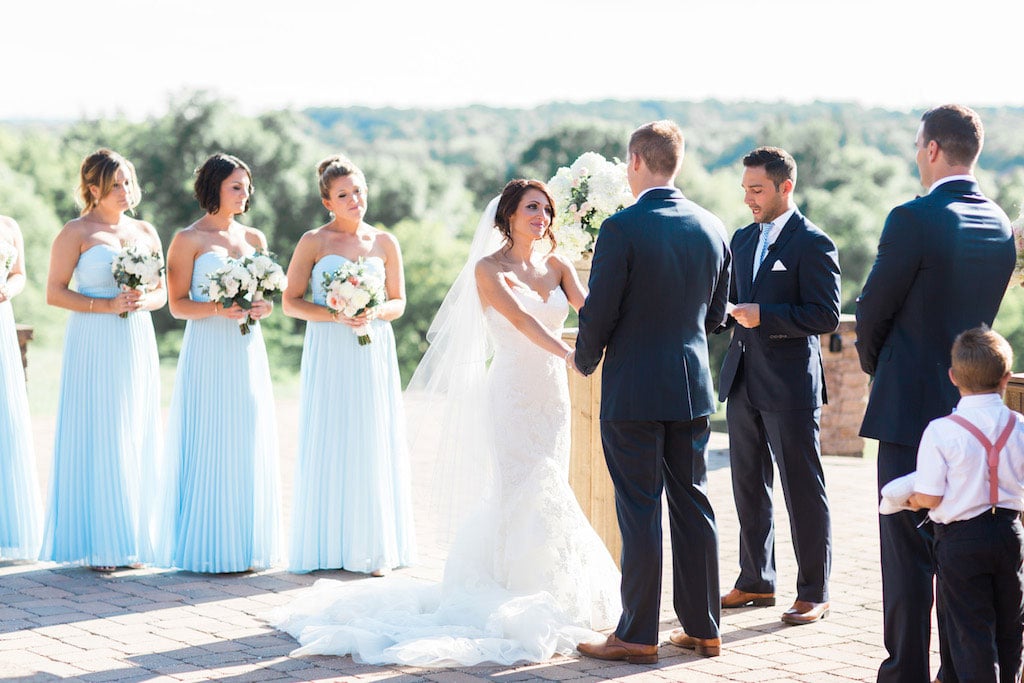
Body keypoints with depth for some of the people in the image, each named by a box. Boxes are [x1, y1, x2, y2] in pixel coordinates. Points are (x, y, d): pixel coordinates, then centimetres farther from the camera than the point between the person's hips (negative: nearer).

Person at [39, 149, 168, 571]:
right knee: (97, 438, -5)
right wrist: (107, 305, -16)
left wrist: (144, 301, -6)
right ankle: (96, 544, 0)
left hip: (137, 344, 5)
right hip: (94, 346, -5)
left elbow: (163, 291, 16)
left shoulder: (145, 232, 13)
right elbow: (54, 293, -7)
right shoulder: (77, 232, -3)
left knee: (136, 439, 5)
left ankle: (132, 538, 12)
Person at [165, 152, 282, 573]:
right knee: (210, 444, -6)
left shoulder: (254, 238, 13)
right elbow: (177, 304, -4)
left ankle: (245, 544, 11)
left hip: (248, 352, 5)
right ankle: (209, 549, -1)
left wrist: (263, 307, -4)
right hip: (208, 353, -5)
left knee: (249, 446, 4)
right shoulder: (189, 240, -2)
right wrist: (217, 309, -20)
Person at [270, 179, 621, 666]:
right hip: (512, 394, -5)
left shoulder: (557, 268, 11)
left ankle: (549, 598, 16)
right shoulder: (488, 269, -6)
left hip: (553, 395, 5)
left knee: (548, 493, 7)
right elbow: (522, 320, -19)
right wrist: (571, 354, -31)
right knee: (521, 492, -9)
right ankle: (514, 595, -2)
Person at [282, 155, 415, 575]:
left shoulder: (384, 243, 8)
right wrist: (335, 315, -14)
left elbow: (399, 302, 11)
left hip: (373, 354, 2)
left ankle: (372, 546, 8)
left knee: (372, 444, 2)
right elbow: (291, 302, -1)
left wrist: (374, 313, -10)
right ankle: (326, 545, 5)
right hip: (328, 354, -2)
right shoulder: (314, 242, 1)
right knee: (328, 444, -1)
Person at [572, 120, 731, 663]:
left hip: (634, 389, -5)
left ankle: (638, 635, 4)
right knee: (692, 504, 12)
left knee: (639, 512, -1)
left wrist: (584, 359, 6)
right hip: (693, 387, 6)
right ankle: (702, 628, 18)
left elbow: (599, 311, -13)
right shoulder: (712, 228, 4)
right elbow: (716, 315, 12)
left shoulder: (622, 228, -15)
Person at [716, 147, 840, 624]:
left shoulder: (813, 244, -10)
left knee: (803, 491, 0)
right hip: (743, 382, 8)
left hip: (790, 384, -8)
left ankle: (813, 594, 8)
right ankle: (756, 582, 25)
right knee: (748, 487, 14)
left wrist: (762, 316, -21)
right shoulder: (743, 239, 14)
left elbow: (826, 316, -16)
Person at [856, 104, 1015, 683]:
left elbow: (873, 311, -8)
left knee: (907, 547, -1)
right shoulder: (1001, 226, 6)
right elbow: (981, 314, 12)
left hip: (911, 404, -7)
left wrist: (875, 362, 11)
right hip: (971, 405, 7)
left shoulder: (915, 219, -16)